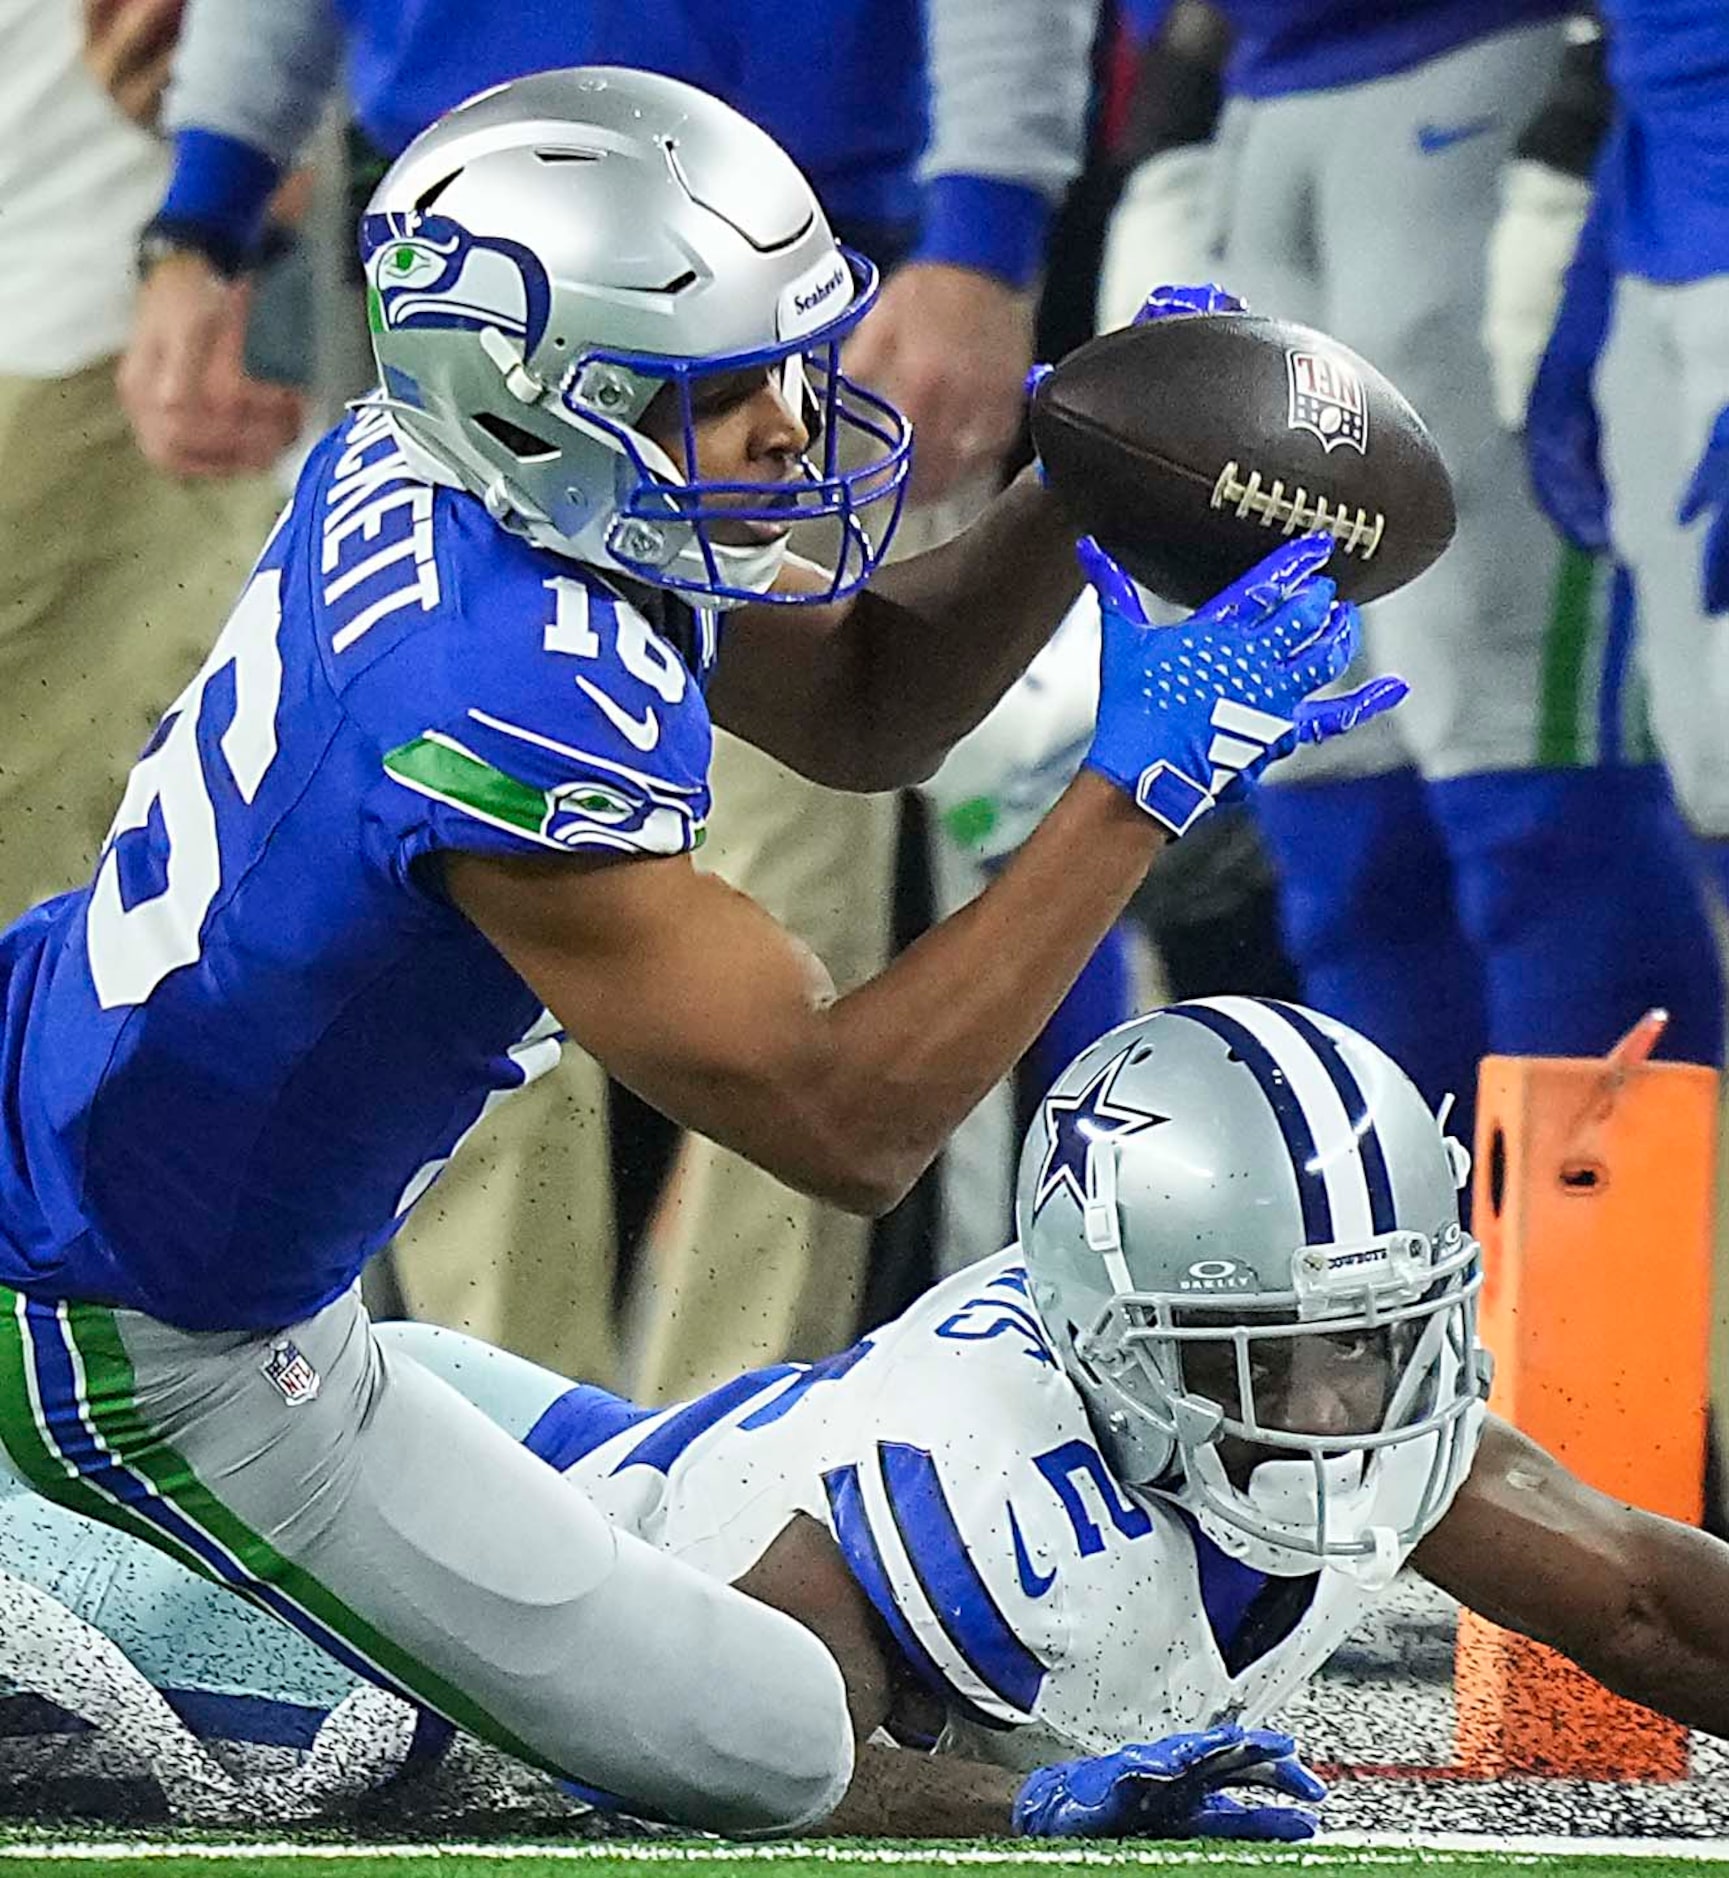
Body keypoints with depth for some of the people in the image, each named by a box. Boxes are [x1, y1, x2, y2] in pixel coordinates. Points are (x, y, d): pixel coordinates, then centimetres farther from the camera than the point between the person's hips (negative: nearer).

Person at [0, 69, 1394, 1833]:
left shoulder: (423, 468, -9)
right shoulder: (518, 715, -36)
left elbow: (858, 705, 4)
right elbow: (844, 1125, -31)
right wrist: (1138, 789, -32)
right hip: (149, 1353, -9)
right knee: (770, 1754, -1)